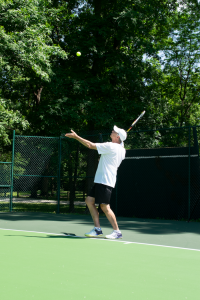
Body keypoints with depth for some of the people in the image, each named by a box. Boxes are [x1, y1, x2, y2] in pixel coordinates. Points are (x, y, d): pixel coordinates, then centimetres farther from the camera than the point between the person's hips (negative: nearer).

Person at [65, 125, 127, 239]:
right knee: (89, 201, 10)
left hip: (105, 181, -10)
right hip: (100, 180, 10)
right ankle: (97, 229, 11)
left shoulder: (110, 146, -15)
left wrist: (76, 136, -4)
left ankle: (117, 232, 1)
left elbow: (90, 145, -12)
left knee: (105, 206, -8)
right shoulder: (122, 149, 10)